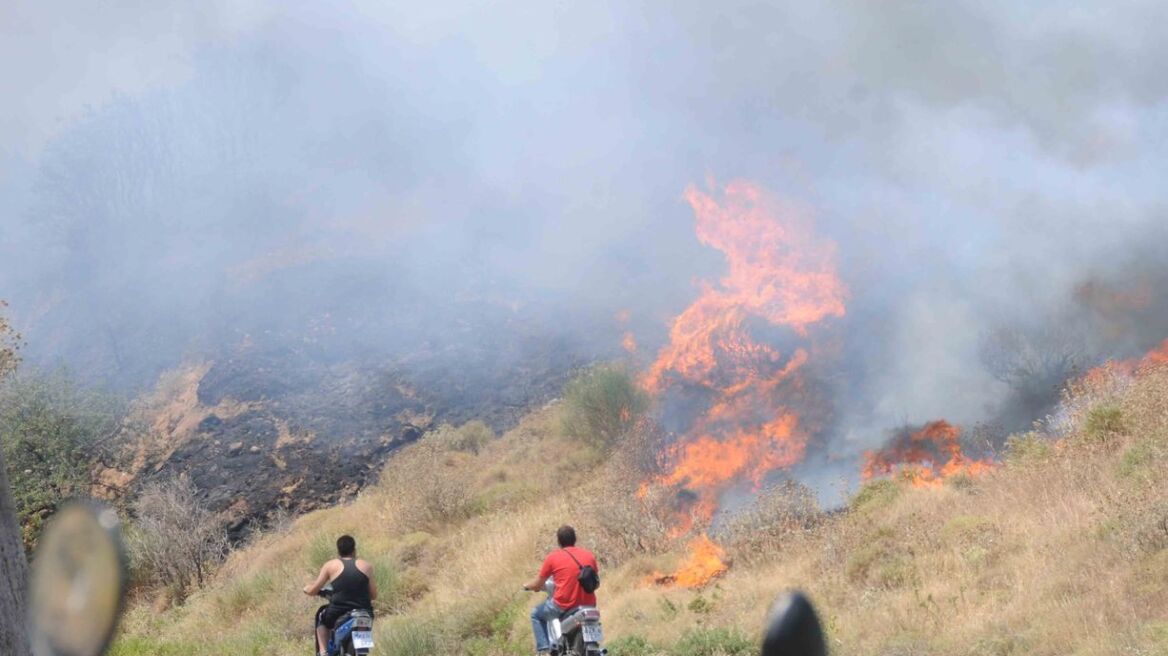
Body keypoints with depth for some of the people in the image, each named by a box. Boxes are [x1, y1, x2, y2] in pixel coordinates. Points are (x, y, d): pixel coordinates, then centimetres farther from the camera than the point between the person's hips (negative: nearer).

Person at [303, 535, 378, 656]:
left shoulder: (330, 565, 2)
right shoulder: (366, 566, 7)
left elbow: (312, 591, 3)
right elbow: (373, 595, 9)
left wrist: (307, 588, 26)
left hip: (338, 615, -1)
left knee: (321, 615, 31)